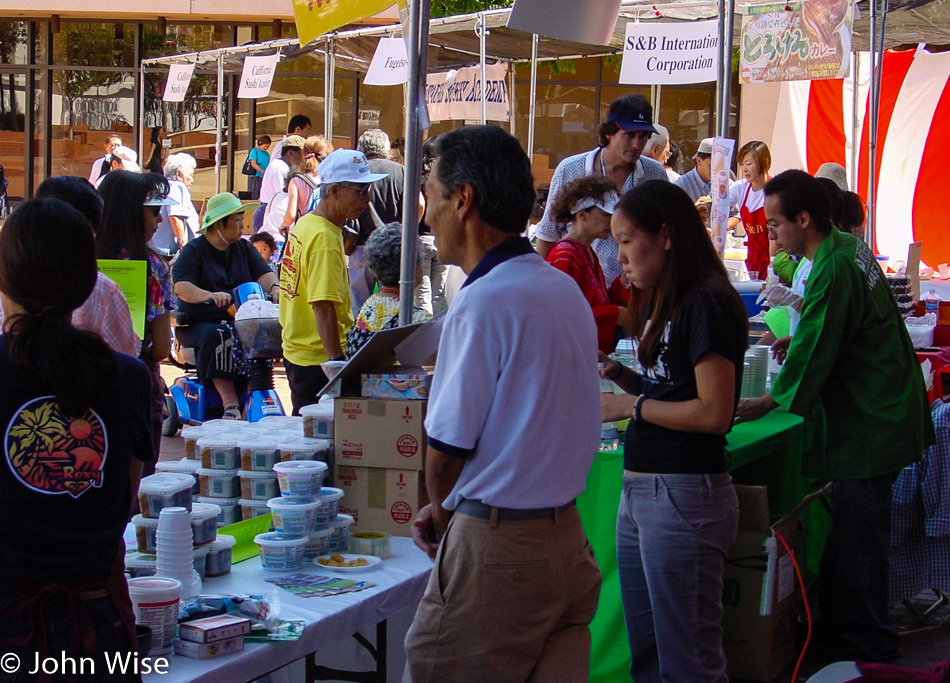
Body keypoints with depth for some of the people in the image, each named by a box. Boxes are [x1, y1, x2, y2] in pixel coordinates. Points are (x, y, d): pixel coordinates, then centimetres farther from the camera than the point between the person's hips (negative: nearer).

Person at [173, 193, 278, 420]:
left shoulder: (244, 248, 17)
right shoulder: (194, 250, 0)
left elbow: (264, 274, 3)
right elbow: (181, 287, -15)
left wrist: (275, 288, -22)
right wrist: (210, 295, -35)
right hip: (199, 322, -4)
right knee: (216, 336, -36)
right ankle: (230, 402, -39)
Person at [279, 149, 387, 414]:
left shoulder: (304, 224, 10)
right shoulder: (325, 238, -20)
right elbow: (324, 306, -25)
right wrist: (337, 361, -26)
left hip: (297, 351, 10)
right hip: (319, 359, -10)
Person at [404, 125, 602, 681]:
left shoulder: (485, 303, -17)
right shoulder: (564, 288, 10)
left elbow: (448, 443, -12)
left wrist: (442, 511, 8)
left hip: (496, 548, -8)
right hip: (566, 533, 8)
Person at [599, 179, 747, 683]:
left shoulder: (706, 305, -13)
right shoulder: (664, 304, 17)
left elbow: (713, 413, -19)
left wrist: (630, 405, -11)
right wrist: (619, 374, 8)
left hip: (685, 494, -10)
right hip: (639, 490, 10)